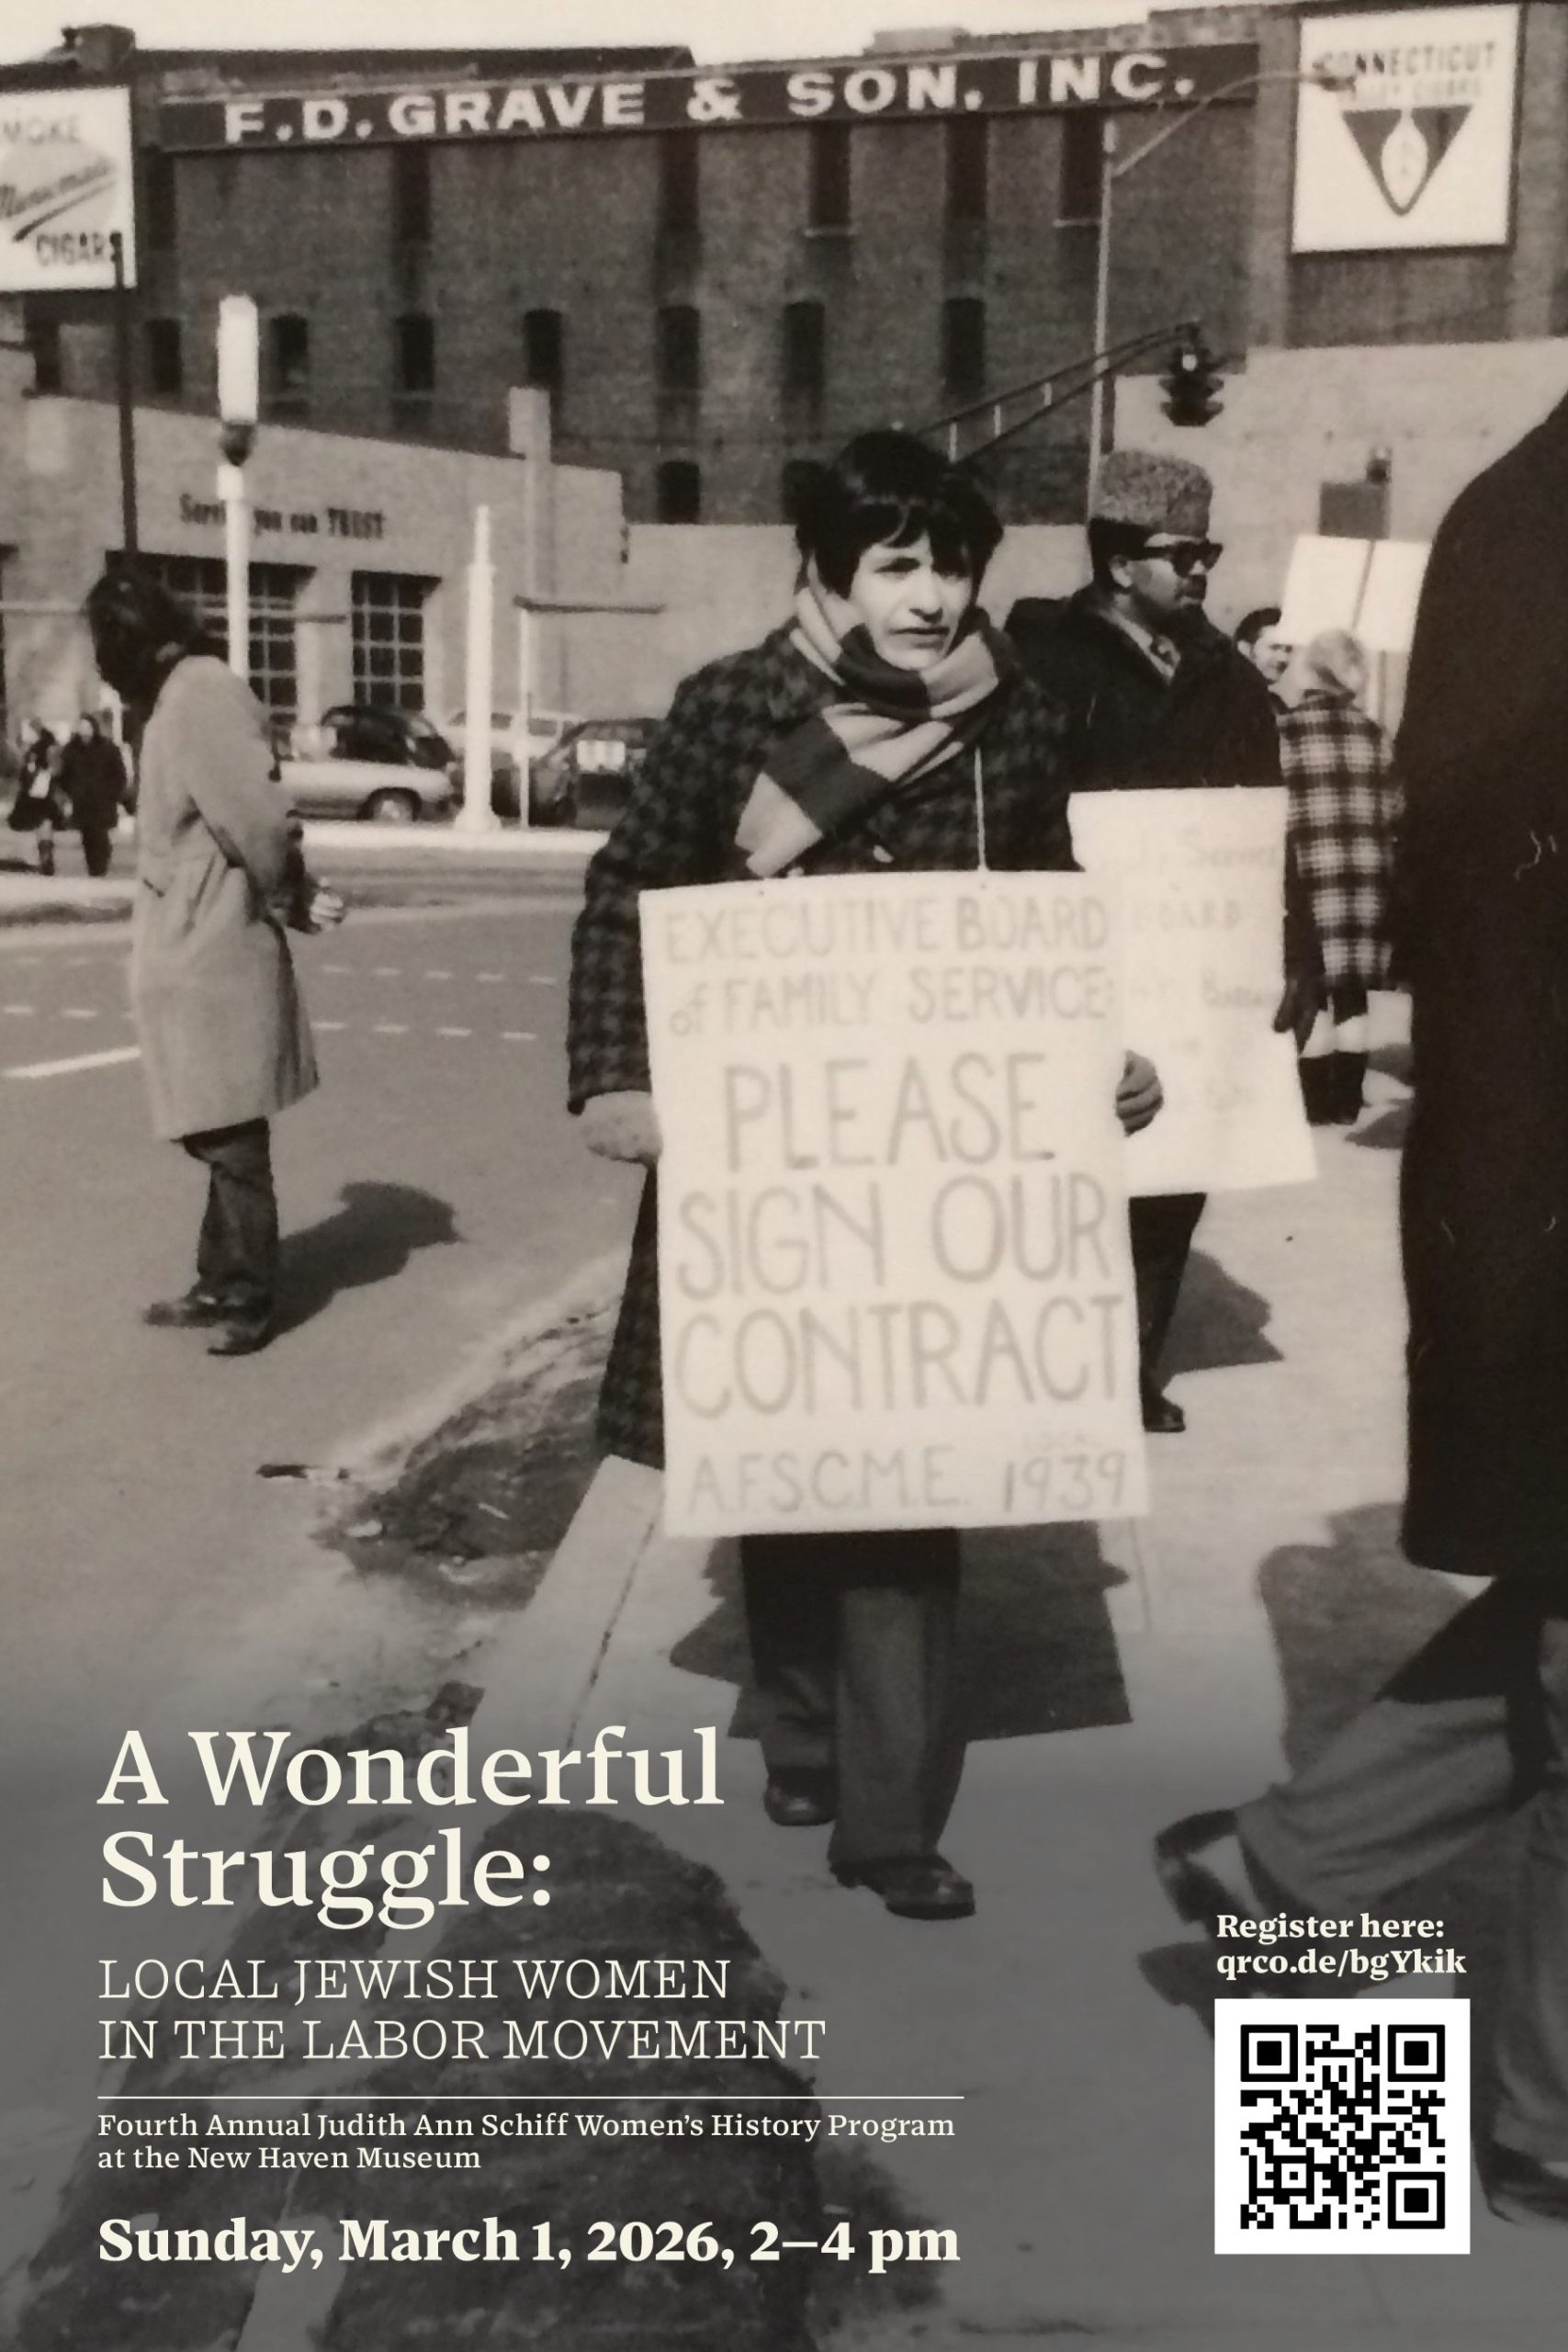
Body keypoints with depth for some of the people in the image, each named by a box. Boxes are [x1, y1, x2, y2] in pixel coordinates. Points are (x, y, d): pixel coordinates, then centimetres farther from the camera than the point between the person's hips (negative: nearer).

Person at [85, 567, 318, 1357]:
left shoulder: (197, 696, -15)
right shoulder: (182, 696, 15)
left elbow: (256, 820, -22)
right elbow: (252, 823, 14)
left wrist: (273, 896, -6)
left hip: (210, 960, -10)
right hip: (194, 958, 10)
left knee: (231, 1141, -1)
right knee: (219, 1138, 16)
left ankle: (248, 1300, 8)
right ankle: (222, 1285, 27)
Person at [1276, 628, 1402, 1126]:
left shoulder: (1283, 731, -5)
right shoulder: (1372, 733, 8)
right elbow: (1393, 812, 9)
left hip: (1312, 877, -4)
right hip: (1369, 876, 4)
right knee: (1353, 994, 9)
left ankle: (1317, 1105, 3)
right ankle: (1347, 1102, 14)